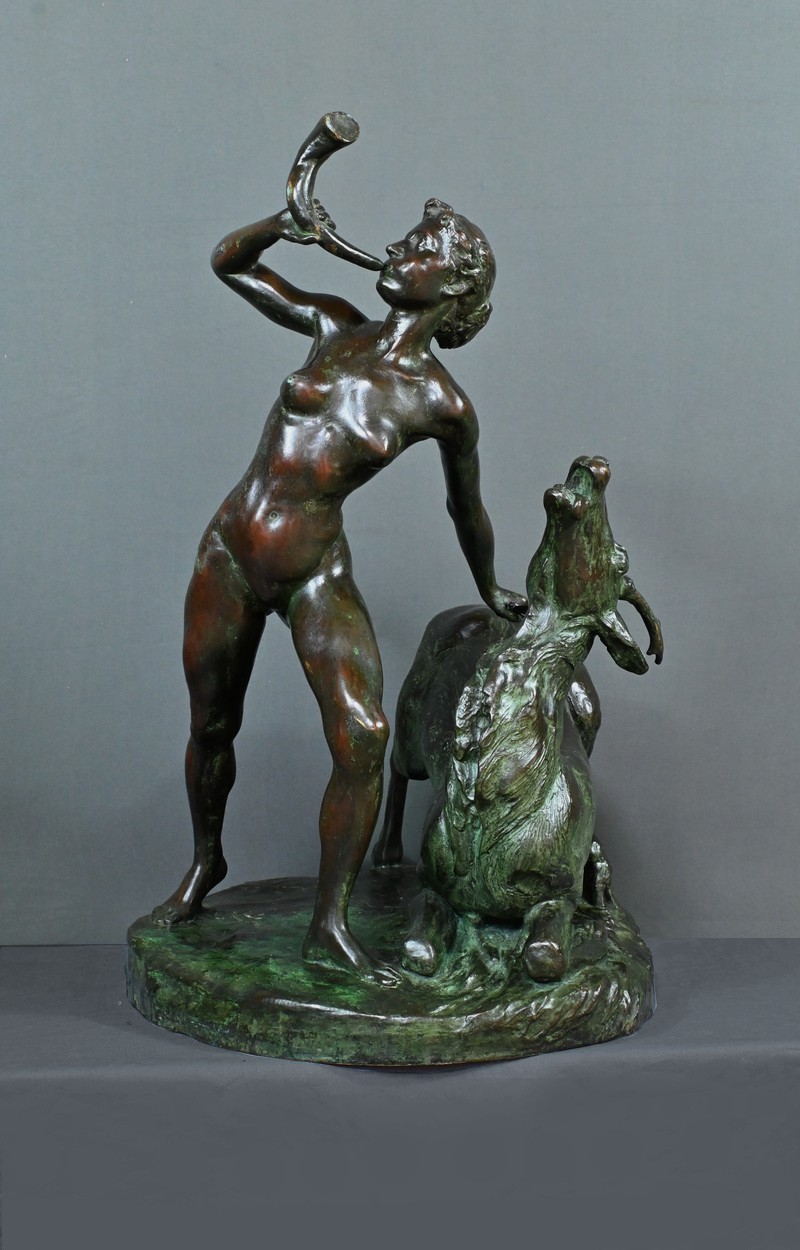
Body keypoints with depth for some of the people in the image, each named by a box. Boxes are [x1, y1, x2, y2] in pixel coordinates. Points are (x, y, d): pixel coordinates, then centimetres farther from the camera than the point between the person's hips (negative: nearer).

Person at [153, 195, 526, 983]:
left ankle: (329, 927, -4)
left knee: (363, 735, -18)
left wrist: (491, 593, 19)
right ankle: (205, 864, 41)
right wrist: (279, 226, -9)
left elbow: (466, 509, 8)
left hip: (315, 575, -3)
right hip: (228, 554, 3)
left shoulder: (440, 403, -7)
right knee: (211, 726, 14)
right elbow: (228, 264, 11)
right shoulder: (335, 328, 1)